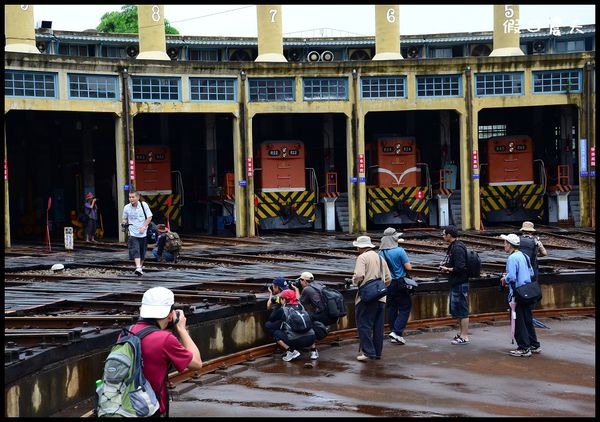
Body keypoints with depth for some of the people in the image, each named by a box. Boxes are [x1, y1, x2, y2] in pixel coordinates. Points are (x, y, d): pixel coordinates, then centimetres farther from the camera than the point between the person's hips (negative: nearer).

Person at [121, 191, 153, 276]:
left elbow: (149, 217, -1)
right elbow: (125, 218, 13)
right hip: (133, 233, -1)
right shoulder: (127, 208, -2)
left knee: (142, 251, 12)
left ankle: (141, 265, 34)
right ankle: (138, 268, -28)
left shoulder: (144, 205, -5)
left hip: (143, 233, 1)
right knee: (135, 251, -18)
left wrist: (144, 227, -13)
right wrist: (124, 222, -11)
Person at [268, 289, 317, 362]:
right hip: (311, 339, 4)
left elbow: (271, 319, 17)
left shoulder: (282, 310, 4)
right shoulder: (300, 306, 15)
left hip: (295, 340, -4)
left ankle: (291, 351, -3)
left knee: (276, 333, 15)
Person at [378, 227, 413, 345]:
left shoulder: (381, 252, 2)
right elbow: (408, 267, -14)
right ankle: (397, 332, -10)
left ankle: (394, 334, 16)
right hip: (399, 283, -6)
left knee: (391, 309, 12)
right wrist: (404, 264, 7)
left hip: (387, 283, 6)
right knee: (405, 308, 2)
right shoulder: (399, 251, -14)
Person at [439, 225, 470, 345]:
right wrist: (446, 264, 9)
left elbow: (460, 268, -25)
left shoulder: (457, 248, -19)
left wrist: (448, 269, -12)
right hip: (455, 283, 11)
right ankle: (461, 332, 27)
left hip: (460, 284, -11)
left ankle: (464, 336, 1)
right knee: (455, 309, 18)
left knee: (462, 309, -4)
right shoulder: (452, 246, 13)